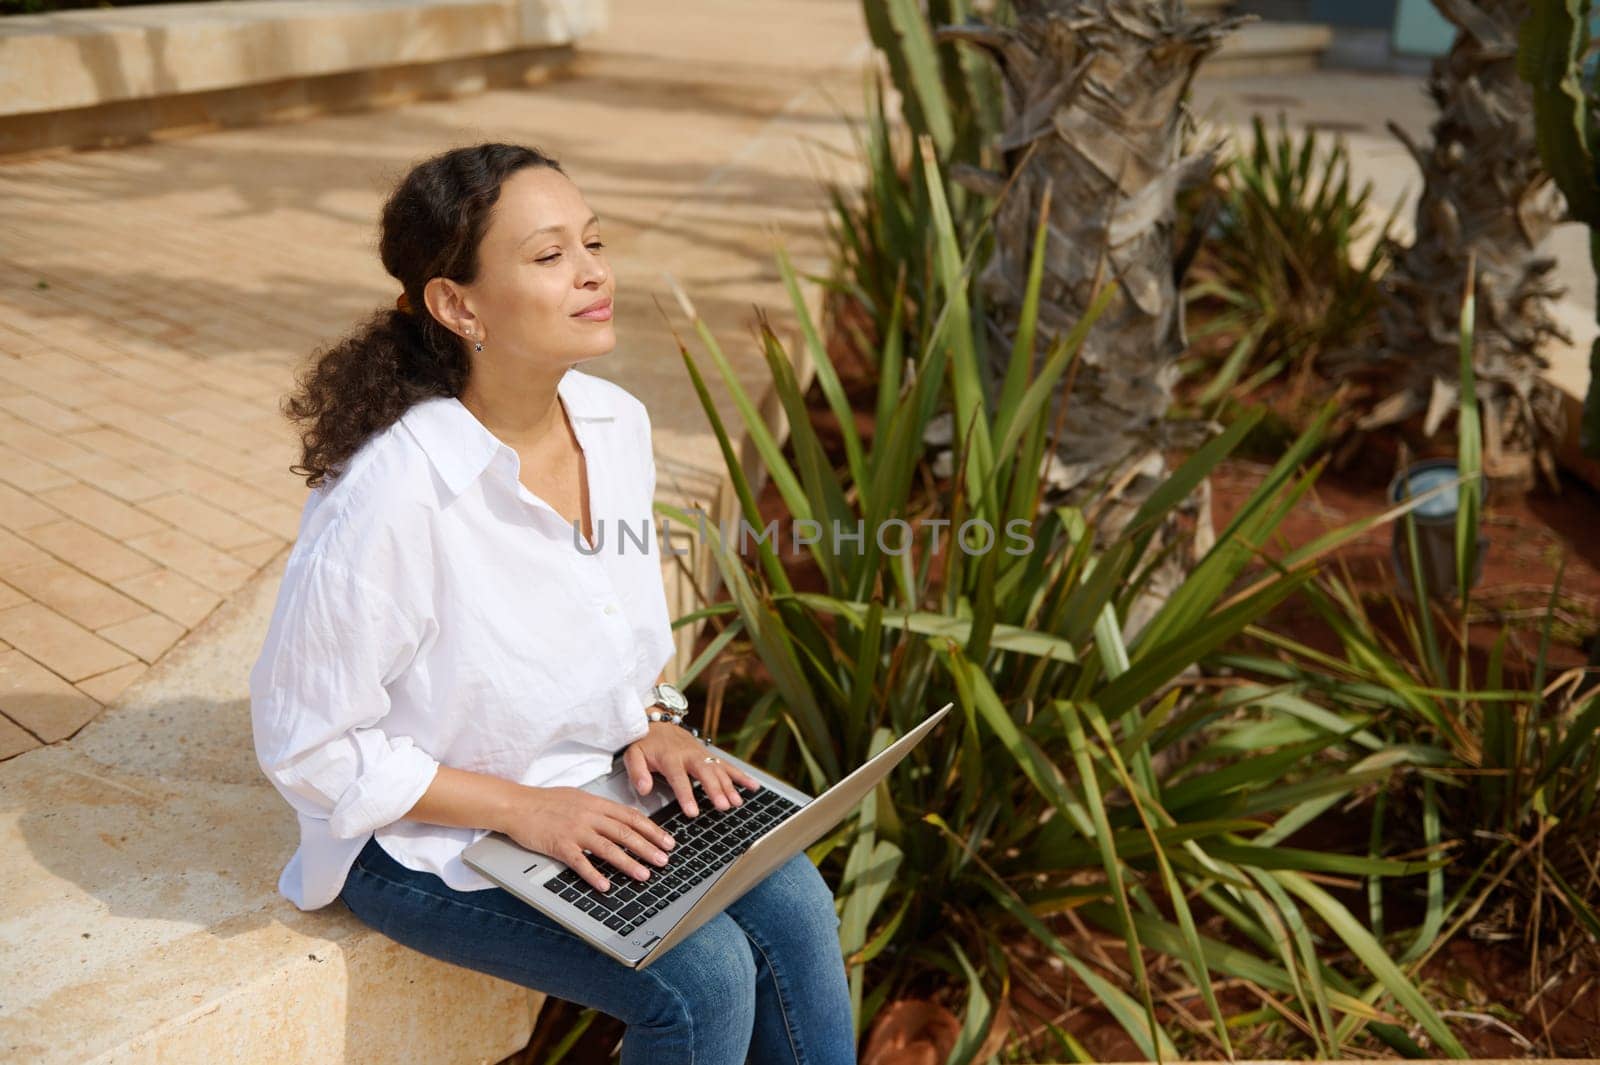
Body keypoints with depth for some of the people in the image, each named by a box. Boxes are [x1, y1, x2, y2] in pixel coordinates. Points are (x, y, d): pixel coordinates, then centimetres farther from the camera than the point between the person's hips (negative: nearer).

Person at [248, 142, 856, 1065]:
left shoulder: (616, 424, -7)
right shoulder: (392, 496, -29)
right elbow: (307, 745, -20)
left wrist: (650, 720, -6)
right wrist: (519, 808, -22)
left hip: (591, 781, 6)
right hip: (427, 837, -6)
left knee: (795, 909, -11)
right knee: (703, 977, -17)